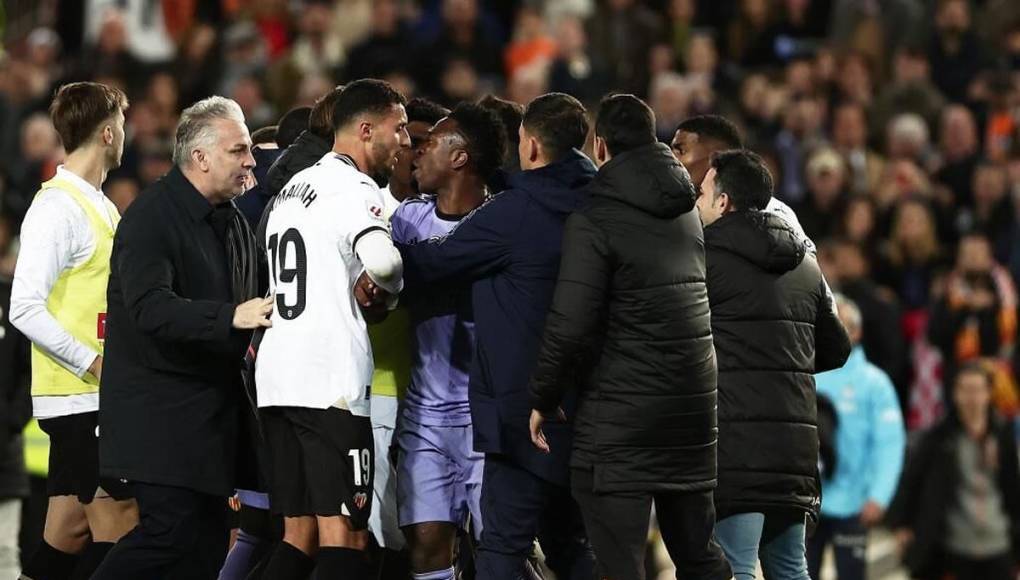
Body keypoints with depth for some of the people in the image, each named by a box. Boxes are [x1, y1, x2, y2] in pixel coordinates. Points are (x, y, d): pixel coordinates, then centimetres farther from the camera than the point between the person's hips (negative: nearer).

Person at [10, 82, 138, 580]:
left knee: (69, 534, 9)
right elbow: (25, 308, -20)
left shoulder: (98, 204, 16)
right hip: (77, 395, -9)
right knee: (119, 528, -11)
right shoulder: (58, 207, -13)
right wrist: (93, 362, -21)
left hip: (99, 396, 9)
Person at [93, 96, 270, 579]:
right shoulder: (151, 218, -13)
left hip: (211, 409, 9)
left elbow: (248, 301, 29)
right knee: (172, 529, -16)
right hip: (158, 409, -9)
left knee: (207, 540, 6)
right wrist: (230, 318, -34)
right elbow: (150, 308, -27)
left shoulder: (232, 221, 16)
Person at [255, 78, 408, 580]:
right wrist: (395, 287, -5)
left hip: (277, 375, 9)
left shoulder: (291, 189, 21)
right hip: (331, 384, -9)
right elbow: (382, 261, -26)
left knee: (299, 534, 10)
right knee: (344, 536, -10)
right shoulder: (354, 189, -8)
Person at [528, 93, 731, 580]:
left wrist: (542, 399, -3)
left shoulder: (594, 221, -10)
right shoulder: (690, 213, 12)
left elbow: (570, 326, -16)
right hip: (695, 411, 7)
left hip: (620, 418, -7)